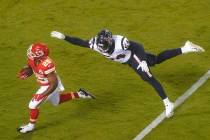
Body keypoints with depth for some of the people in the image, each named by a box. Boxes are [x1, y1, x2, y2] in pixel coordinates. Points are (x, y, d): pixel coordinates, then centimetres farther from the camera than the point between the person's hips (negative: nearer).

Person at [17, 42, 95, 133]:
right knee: (56, 101, 31)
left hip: (49, 87, -9)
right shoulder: (32, 59, -16)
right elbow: (30, 68, 7)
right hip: (45, 84, 9)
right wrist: (25, 73, -16)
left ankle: (31, 126, 21)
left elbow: (54, 84, -31)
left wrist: (43, 95, -31)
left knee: (33, 105, -2)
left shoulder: (46, 65, -39)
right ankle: (79, 94, 34)